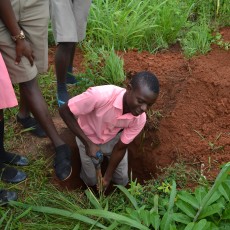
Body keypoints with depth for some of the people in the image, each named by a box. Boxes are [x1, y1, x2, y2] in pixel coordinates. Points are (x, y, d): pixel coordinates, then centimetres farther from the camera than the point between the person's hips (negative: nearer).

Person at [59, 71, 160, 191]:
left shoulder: (140, 119, -29)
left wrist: (107, 177, -6)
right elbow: (64, 111, -30)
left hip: (113, 138, 2)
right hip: (88, 137, -2)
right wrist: (88, 144, -30)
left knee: (122, 181, 12)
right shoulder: (100, 95, -44)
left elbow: (120, 148, -14)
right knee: (91, 181, 11)